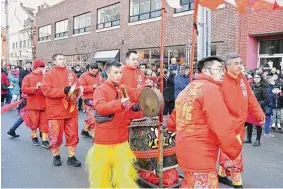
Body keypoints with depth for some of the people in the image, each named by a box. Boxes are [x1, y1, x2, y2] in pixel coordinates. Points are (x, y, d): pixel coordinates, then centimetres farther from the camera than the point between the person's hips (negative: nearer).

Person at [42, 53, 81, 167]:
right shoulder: (49, 74, -2)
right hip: (55, 110, -3)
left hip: (71, 109, 4)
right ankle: (56, 156, 26)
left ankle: (71, 157, 19)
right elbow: (46, 90, -13)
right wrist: (63, 91, -21)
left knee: (72, 134, 7)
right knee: (56, 135, 5)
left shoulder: (71, 73, 10)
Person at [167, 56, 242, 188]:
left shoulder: (187, 90, 13)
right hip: (200, 158, -9)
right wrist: (235, 150, -7)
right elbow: (223, 128, -22)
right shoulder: (210, 88, -15)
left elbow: (171, 124, 19)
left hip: (185, 153, 9)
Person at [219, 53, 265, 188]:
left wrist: (259, 115, 4)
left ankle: (222, 174, 38)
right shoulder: (221, 81, -19)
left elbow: (251, 99, 9)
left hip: (239, 124, 7)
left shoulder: (242, 78, 5)